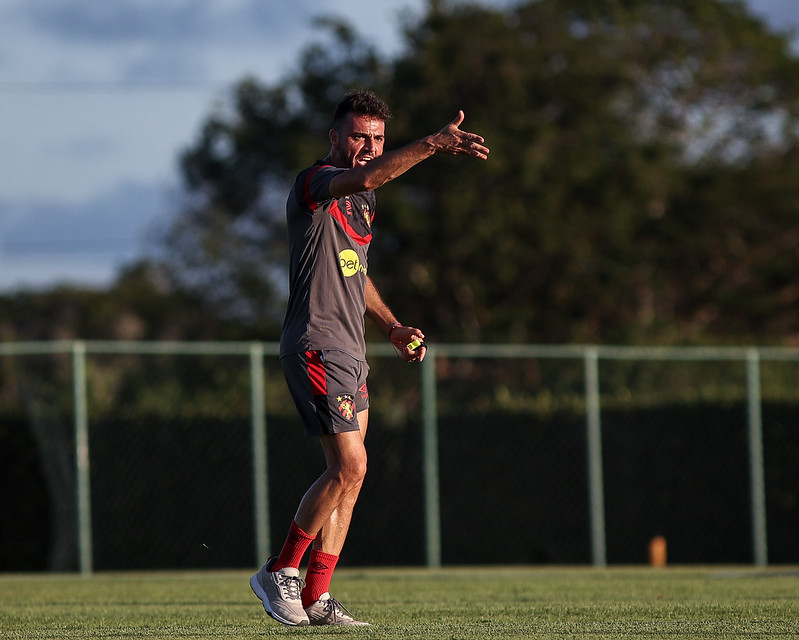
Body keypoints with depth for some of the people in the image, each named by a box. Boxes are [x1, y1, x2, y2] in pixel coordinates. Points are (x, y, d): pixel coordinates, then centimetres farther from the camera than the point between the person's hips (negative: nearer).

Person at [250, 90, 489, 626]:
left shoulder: (363, 200, 18)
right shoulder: (314, 184, -12)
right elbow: (364, 177, -34)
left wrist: (391, 326, 18)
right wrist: (432, 145, -43)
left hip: (350, 351, 9)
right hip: (316, 348, -9)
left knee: (350, 474, 6)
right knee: (350, 466, -15)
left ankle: (316, 597, 9)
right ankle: (281, 572, -3)